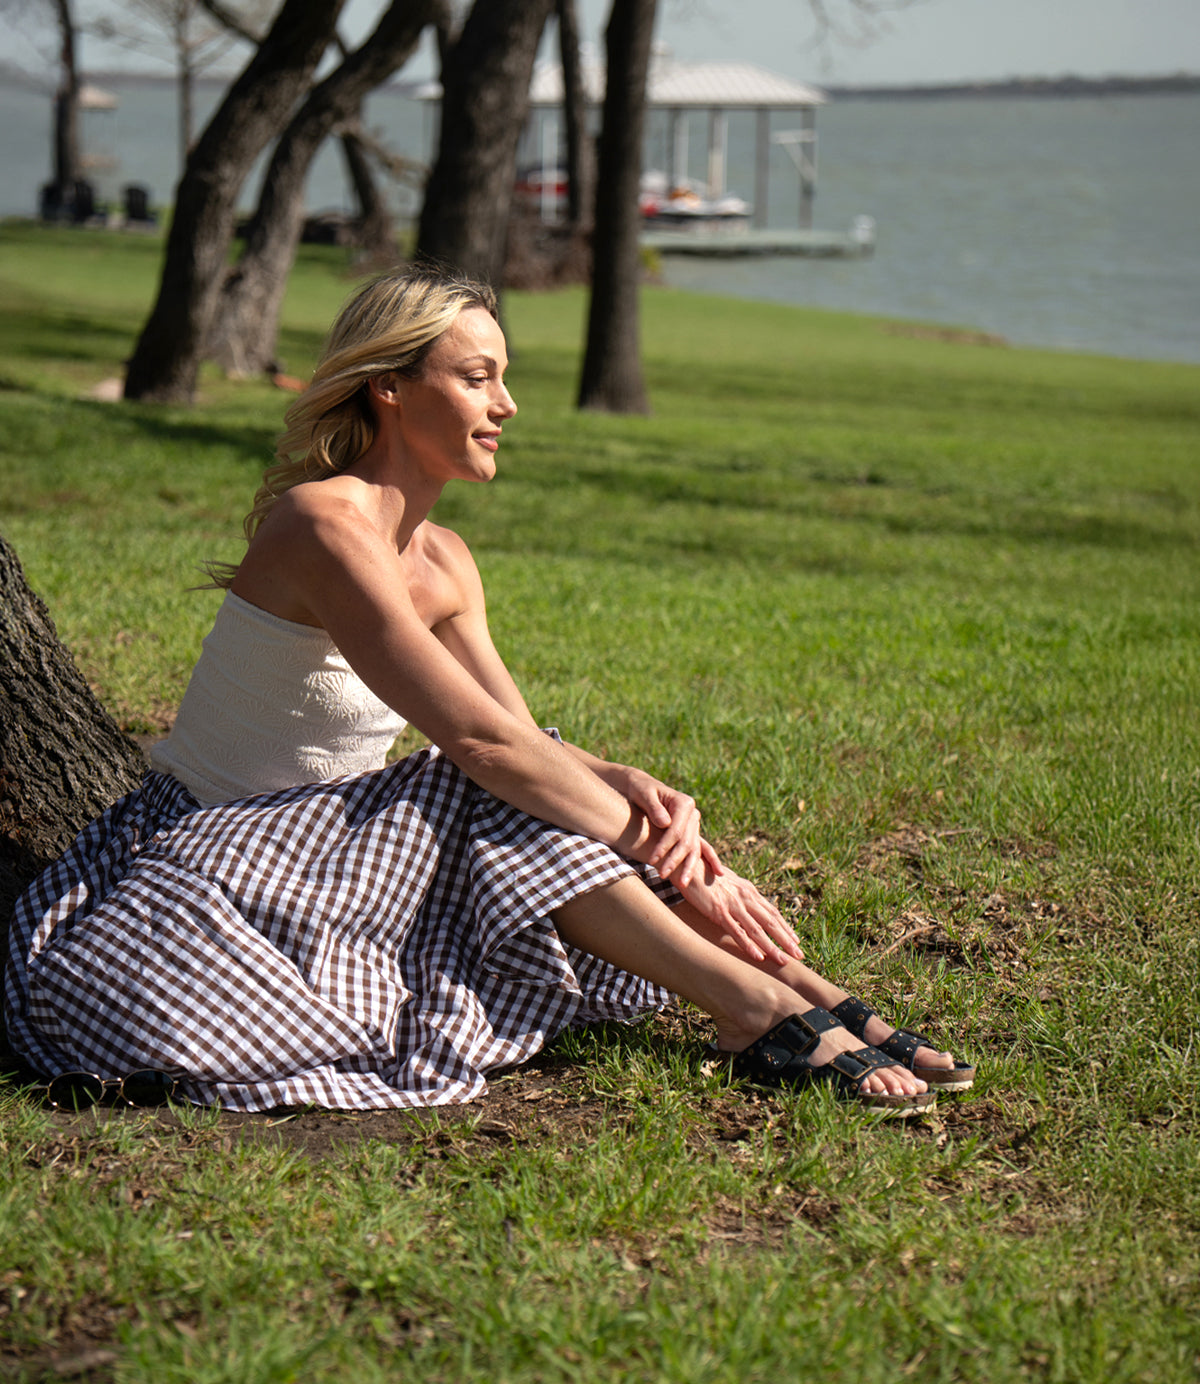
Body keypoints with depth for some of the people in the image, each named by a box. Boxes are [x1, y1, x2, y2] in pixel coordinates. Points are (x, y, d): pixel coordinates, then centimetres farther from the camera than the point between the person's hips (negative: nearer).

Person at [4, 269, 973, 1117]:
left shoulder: (443, 562, 8)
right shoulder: (323, 524, -21)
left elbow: (527, 740, 3)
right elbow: (477, 739, -27)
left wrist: (640, 793, -19)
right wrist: (675, 863, -25)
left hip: (326, 860, 8)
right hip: (203, 875, -8)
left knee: (561, 793, -7)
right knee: (500, 801, -24)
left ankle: (801, 1001, -13)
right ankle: (766, 1011, -22)